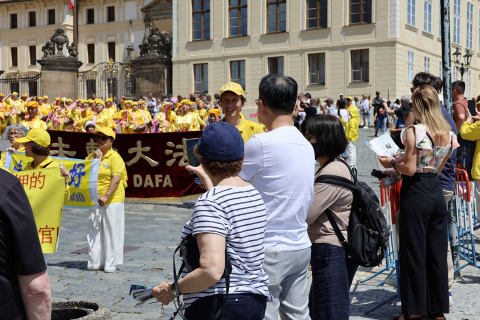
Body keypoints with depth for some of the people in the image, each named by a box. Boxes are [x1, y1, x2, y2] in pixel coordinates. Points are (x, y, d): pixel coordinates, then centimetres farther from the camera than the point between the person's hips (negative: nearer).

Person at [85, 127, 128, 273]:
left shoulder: (114, 157, -7)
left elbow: (116, 179, -16)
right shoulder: (93, 155, 13)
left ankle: (110, 263, 7)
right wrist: (94, 158, -6)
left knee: (111, 231, -1)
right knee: (94, 231, 6)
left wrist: (106, 196, -23)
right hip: (95, 199, 6)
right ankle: (95, 262, 15)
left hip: (112, 199, -6)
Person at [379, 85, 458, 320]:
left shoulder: (414, 131, -14)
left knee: (414, 253, 3)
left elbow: (410, 169, -17)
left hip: (416, 194, -6)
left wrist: (392, 163, 2)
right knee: (437, 252, 13)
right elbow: (438, 168, 13)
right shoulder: (448, 134, 6)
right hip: (437, 192, 6)